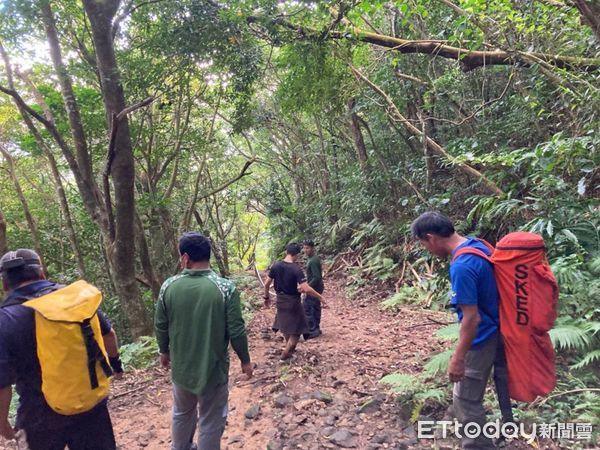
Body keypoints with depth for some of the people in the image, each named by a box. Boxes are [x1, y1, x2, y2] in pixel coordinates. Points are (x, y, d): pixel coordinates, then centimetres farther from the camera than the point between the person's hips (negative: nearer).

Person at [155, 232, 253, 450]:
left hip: (181, 366, 4)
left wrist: (164, 352, 18)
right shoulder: (225, 288, -20)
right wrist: (245, 360, 1)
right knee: (211, 422, 15)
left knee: (182, 412, 29)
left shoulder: (169, 286, -12)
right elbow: (236, 331, -16)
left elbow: (160, 327, -1)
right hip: (213, 368, -3)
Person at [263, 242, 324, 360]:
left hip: (280, 300, 6)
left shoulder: (276, 266, -6)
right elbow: (306, 289, -26)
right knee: (296, 328, 12)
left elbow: (266, 283, 1)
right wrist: (319, 297, -13)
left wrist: (266, 296, 17)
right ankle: (286, 352, 15)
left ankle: (290, 348, 41)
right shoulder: (296, 269, -21)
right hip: (293, 301, -6)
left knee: (285, 325, 24)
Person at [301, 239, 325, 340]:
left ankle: (312, 331, 0)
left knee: (307, 309, -5)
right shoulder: (315, 258, 9)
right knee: (315, 308, 17)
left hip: (314, 288, -10)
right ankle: (316, 329, 26)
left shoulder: (313, 261, -23)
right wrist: (308, 283, 19)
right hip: (317, 287, 10)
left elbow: (317, 277, -28)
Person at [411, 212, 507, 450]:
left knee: (465, 401, 8)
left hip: (480, 339, -10)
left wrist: (458, 358, -18)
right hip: (492, 331, 10)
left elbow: (472, 318, -27)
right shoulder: (479, 245, -1)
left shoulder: (461, 267, -30)